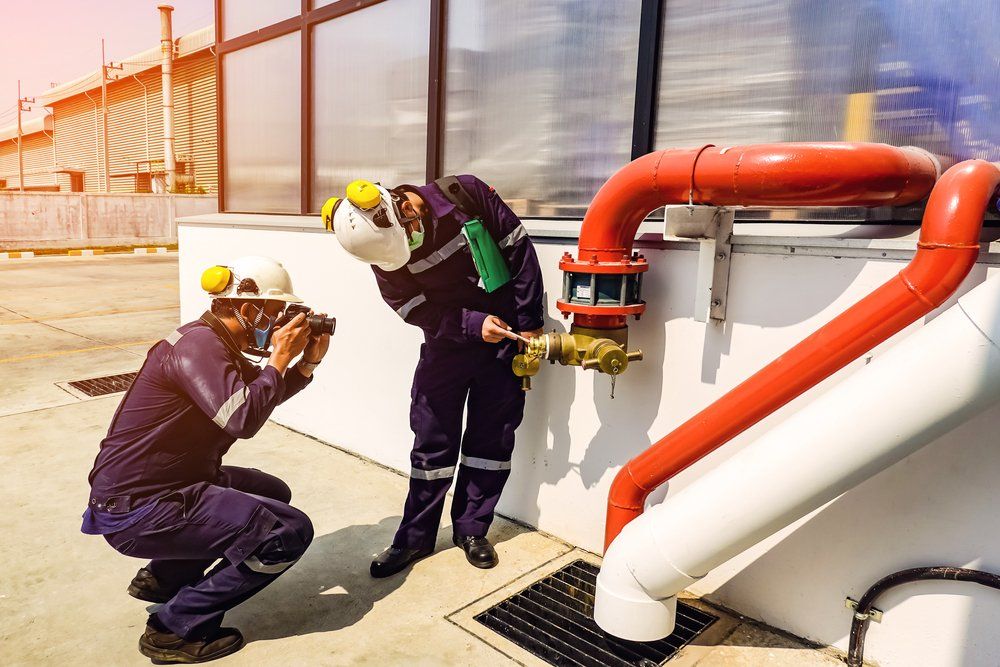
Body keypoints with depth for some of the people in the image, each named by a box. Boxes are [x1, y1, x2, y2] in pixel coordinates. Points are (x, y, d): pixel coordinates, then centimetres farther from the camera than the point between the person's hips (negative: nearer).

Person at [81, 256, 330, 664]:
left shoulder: (217, 342, 10)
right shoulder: (198, 344, -21)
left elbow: (264, 394, 18)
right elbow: (242, 418, -31)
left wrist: (308, 361, 3)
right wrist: (280, 357, -19)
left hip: (168, 484, 10)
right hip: (136, 510, -10)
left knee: (273, 493, 23)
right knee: (290, 533, -14)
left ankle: (163, 576, 21)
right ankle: (176, 627, -3)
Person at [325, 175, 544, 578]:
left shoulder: (465, 194, -18)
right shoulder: (385, 256, -13)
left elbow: (519, 250, -11)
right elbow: (422, 314, -12)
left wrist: (529, 323, -9)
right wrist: (475, 325, -27)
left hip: (505, 331, 0)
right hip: (447, 338, 1)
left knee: (492, 435, 4)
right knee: (433, 439, 3)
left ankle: (471, 529, 20)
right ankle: (416, 536, 18)